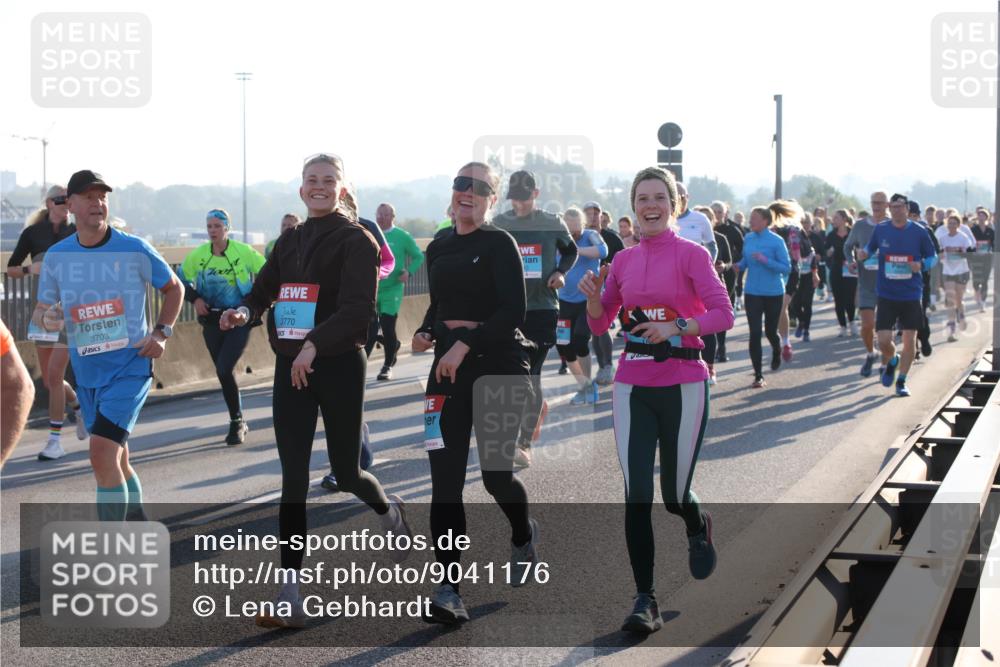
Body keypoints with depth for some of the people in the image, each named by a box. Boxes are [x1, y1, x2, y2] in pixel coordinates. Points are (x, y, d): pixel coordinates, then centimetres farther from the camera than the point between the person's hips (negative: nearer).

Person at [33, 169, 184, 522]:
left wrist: (162, 333, -3)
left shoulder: (135, 250, -7)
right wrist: (47, 318, -15)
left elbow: (174, 287, 9)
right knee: (115, 459, 16)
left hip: (131, 365, -5)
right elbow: (40, 310, 9)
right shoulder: (56, 257, 1)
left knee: (103, 454, -19)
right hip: (86, 372, 5)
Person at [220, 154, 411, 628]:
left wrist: (315, 344, -30)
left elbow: (359, 308, -18)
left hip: (340, 364, -5)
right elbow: (265, 288, 13)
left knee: (346, 472, 7)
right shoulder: (290, 240, 12)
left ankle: (389, 513, 45)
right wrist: (245, 311, -11)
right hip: (291, 366, 5)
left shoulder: (355, 240, -7)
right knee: (293, 478, -2)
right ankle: (290, 598, -2)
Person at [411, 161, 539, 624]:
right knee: (445, 477, -5)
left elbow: (514, 311, -14)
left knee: (495, 472, 0)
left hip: (498, 364, -5)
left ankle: (523, 536, 36)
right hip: (447, 365, 5)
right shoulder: (438, 249, 13)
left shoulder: (499, 244, -5)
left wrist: (465, 344, -20)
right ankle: (448, 590, -7)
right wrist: (426, 333, 4)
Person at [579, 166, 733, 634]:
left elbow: (723, 314, -12)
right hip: (633, 387, 3)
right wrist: (594, 296, -7)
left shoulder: (691, 254, -4)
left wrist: (677, 326, -26)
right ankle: (645, 601, 2)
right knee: (636, 496, -4)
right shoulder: (623, 260, 9)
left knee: (674, 495, 6)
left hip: (683, 386, -3)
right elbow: (600, 324, 13)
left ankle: (698, 527, 43)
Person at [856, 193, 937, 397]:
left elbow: (933, 257, 5)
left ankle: (901, 381, 18)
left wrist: (921, 264, -15)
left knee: (909, 340, 1)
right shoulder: (880, 230, 0)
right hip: (886, 294, 0)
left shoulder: (919, 232, -4)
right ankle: (891, 361, 29)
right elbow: (870, 248, 16)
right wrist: (864, 254, -7)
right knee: (884, 341, -6)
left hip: (911, 294, 0)